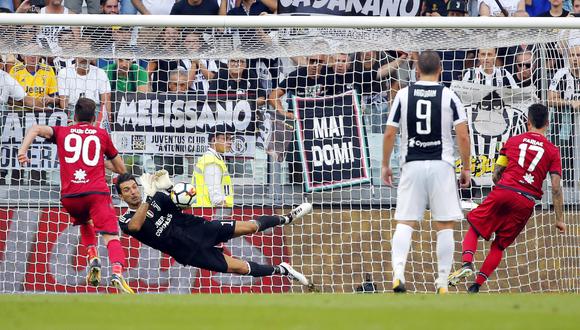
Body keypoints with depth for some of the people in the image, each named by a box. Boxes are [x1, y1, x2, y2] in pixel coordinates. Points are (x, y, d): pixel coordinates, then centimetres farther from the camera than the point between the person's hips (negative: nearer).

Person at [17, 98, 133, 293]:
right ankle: (117, 272, -36)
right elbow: (121, 169, 25)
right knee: (111, 237, -10)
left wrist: (22, 150, -7)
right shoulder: (101, 134, 18)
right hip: (97, 192, -2)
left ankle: (93, 257, 10)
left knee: (85, 223, 32)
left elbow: (36, 129, 1)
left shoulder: (62, 132, 19)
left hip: (69, 196, 2)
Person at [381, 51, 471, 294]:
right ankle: (443, 281, 4)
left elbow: (389, 133, 2)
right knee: (445, 225, 5)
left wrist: (385, 165, 13)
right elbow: (463, 136, -5)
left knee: (405, 222, 3)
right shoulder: (449, 96, 0)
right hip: (441, 165, -1)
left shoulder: (403, 95, 3)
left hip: (412, 165, 1)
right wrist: (466, 168, 5)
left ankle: (398, 272, -17)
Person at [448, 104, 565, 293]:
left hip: (502, 192, -1)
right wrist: (559, 219, 6)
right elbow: (556, 188, 2)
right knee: (499, 246, 13)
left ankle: (467, 264, -17)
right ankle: (476, 286, 5)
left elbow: (496, 175, 13)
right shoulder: (552, 151, 9)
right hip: (526, 203, 1)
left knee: (474, 230, 11)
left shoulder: (513, 141, 13)